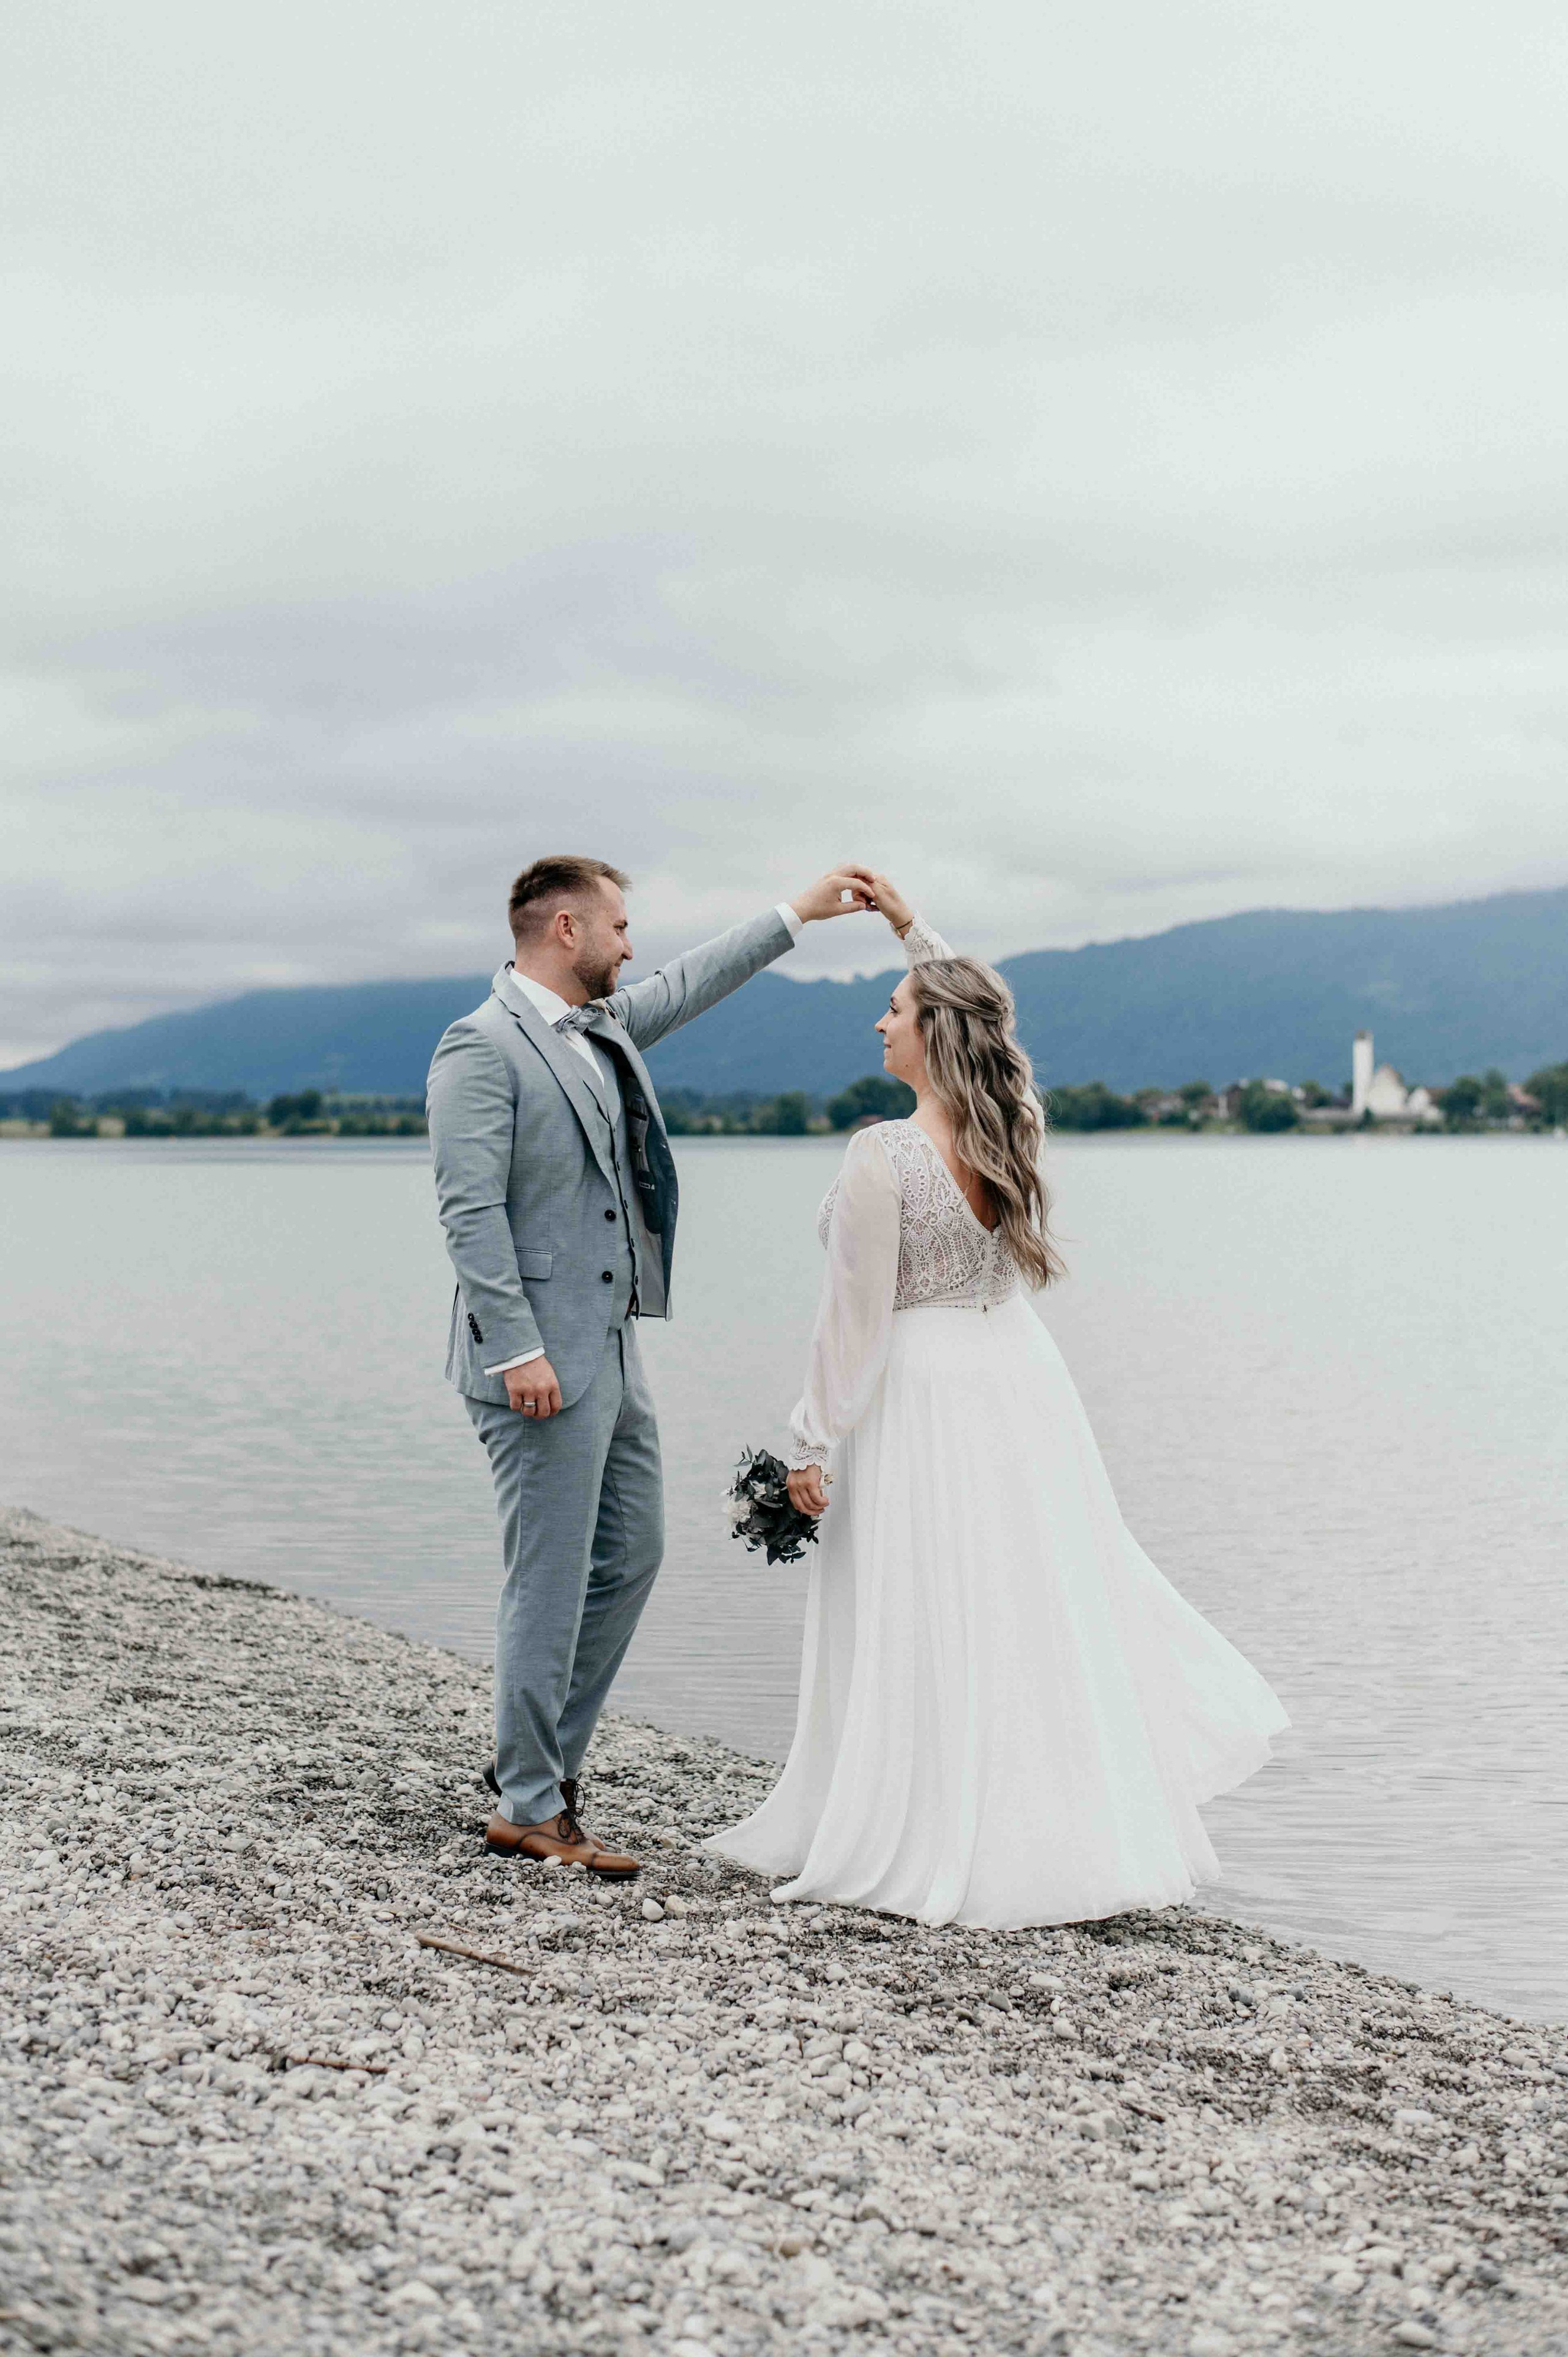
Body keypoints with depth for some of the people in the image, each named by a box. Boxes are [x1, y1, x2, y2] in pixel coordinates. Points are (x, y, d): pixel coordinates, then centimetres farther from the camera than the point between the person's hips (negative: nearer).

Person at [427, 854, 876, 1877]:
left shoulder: (606, 1024, 13)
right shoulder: (481, 1048, -13)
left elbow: (689, 982, 30)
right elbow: (471, 1212, -19)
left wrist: (802, 912, 34)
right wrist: (519, 1350, -23)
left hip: (613, 1351, 10)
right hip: (544, 1361, -10)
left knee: (630, 1559, 15)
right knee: (550, 1583, -3)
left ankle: (544, 1762, 27)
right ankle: (531, 1808, 9)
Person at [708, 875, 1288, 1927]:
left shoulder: (882, 1157, -16)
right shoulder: (1015, 1128, 2)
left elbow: (856, 1315, -16)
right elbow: (973, 1015, 24)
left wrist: (814, 1444, -9)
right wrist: (913, 927, 31)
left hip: (921, 1394, -6)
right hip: (1021, 1377, 7)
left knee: (925, 1629, 1)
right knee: (1046, 1601, 13)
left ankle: (936, 1848, 9)